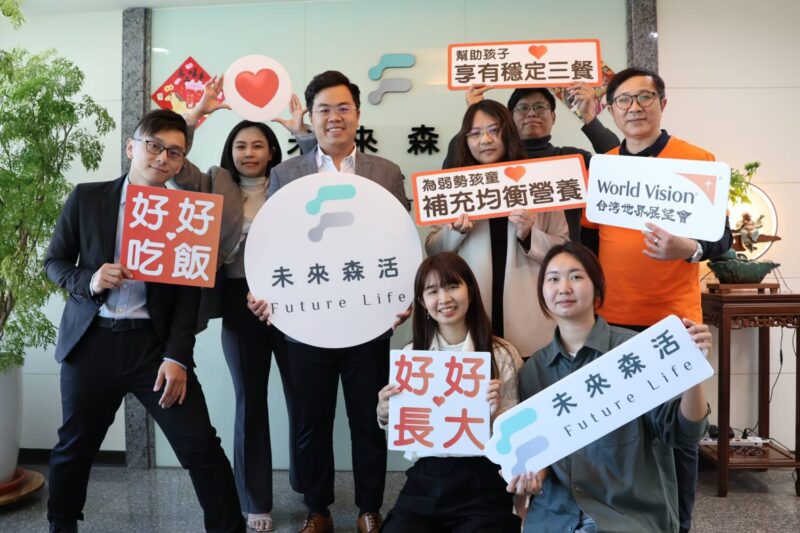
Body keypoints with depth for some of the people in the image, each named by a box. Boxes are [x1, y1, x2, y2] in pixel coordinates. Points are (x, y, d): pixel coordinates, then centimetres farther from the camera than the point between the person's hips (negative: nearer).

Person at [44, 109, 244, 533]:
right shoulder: (86, 198, 3)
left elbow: (188, 293, -2)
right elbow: (54, 262, 8)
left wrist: (177, 357, -12)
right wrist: (89, 280, -14)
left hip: (153, 342, -1)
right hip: (91, 342, 2)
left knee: (201, 446, -4)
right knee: (74, 447, 17)